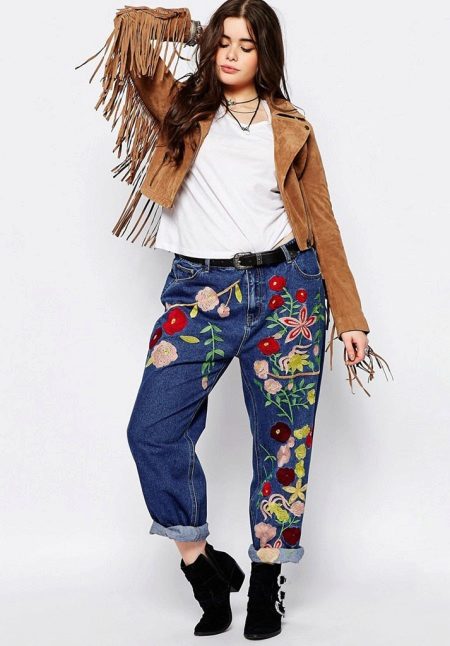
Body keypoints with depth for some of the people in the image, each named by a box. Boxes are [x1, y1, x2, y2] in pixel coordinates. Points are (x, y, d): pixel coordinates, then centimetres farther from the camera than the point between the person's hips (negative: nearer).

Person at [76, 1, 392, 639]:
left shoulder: (291, 129, 9)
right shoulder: (183, 107, 10)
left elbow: (322, 224, 9)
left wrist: (350, 319, 6)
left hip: (286, 290, 0)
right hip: (201, 292, 0)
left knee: (283, 440, 3)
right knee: (153, 429, -12)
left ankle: (266, 585, 19)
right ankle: (205, 569, 6)